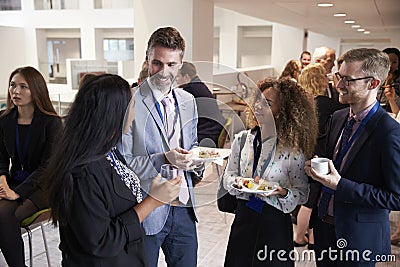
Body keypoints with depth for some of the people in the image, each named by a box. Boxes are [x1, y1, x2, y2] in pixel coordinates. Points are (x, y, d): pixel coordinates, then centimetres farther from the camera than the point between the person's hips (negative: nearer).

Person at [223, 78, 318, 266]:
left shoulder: (293, 149, -12)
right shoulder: (242, 140, 0)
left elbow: (303, 194, -6)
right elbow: (228, 175, 7)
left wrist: (283, 193, -24)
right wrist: (238, 182, -13)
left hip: (275, 222, -3)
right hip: (243, 217, 4)